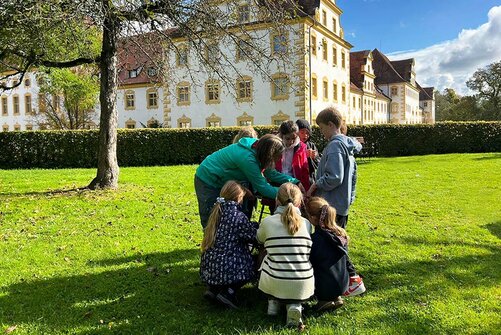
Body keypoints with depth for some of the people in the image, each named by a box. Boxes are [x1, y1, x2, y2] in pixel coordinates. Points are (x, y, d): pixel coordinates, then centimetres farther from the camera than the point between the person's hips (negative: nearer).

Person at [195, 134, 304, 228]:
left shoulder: (257, 146, -11)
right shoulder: (247, 158, -36)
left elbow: (271, 173, -2)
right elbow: (262, 188, -29)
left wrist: (294, 181, -10)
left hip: (222, 181, 9)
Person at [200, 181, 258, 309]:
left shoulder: (218, 210, 6)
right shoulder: (238, 216, -15)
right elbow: (253, 236, -5)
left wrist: (256, 225, 21)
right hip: (224, 268, -7)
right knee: (252, 265, 17)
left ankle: (213, 288, 14)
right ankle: (229, 292, -1)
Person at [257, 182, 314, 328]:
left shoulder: (267, 222, -3)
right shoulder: (306, 223, 2)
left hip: (274, 284, 0)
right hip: (302, 286, 0)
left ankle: (273, 301, 15)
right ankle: (294, 305, 6)